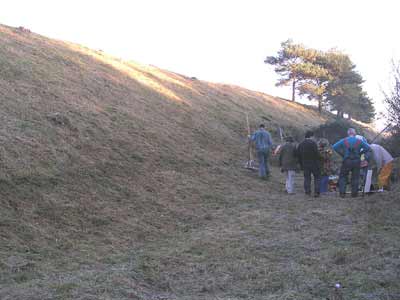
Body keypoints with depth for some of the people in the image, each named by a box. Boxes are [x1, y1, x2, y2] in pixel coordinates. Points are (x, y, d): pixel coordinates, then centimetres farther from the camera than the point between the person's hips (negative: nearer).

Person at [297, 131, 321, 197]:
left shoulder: (300, 144, 9)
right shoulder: (313, 143, -10)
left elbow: (298, 155, 11)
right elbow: (316, 153, -16)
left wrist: (301, 164, 16)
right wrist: (317, 162, -3)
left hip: (305, 164, 5)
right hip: (314, 163, -5)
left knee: (307, 177, 12)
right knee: (317, 177, 4)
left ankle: (307, 191, 8)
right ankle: (316, 192, -3)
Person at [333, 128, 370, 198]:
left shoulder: (344, 141, 0)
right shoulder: (359, 141, 2)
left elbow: (335, 147, -6)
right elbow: (367, 148, 0)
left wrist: (342, 154, 1)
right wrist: (360, 153, 5)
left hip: (346, 161, -1)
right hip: (356, 161, 1)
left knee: (343, 176, 9)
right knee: (355, 177, 11)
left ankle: (342, 192, 0)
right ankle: (354, 193, 11)